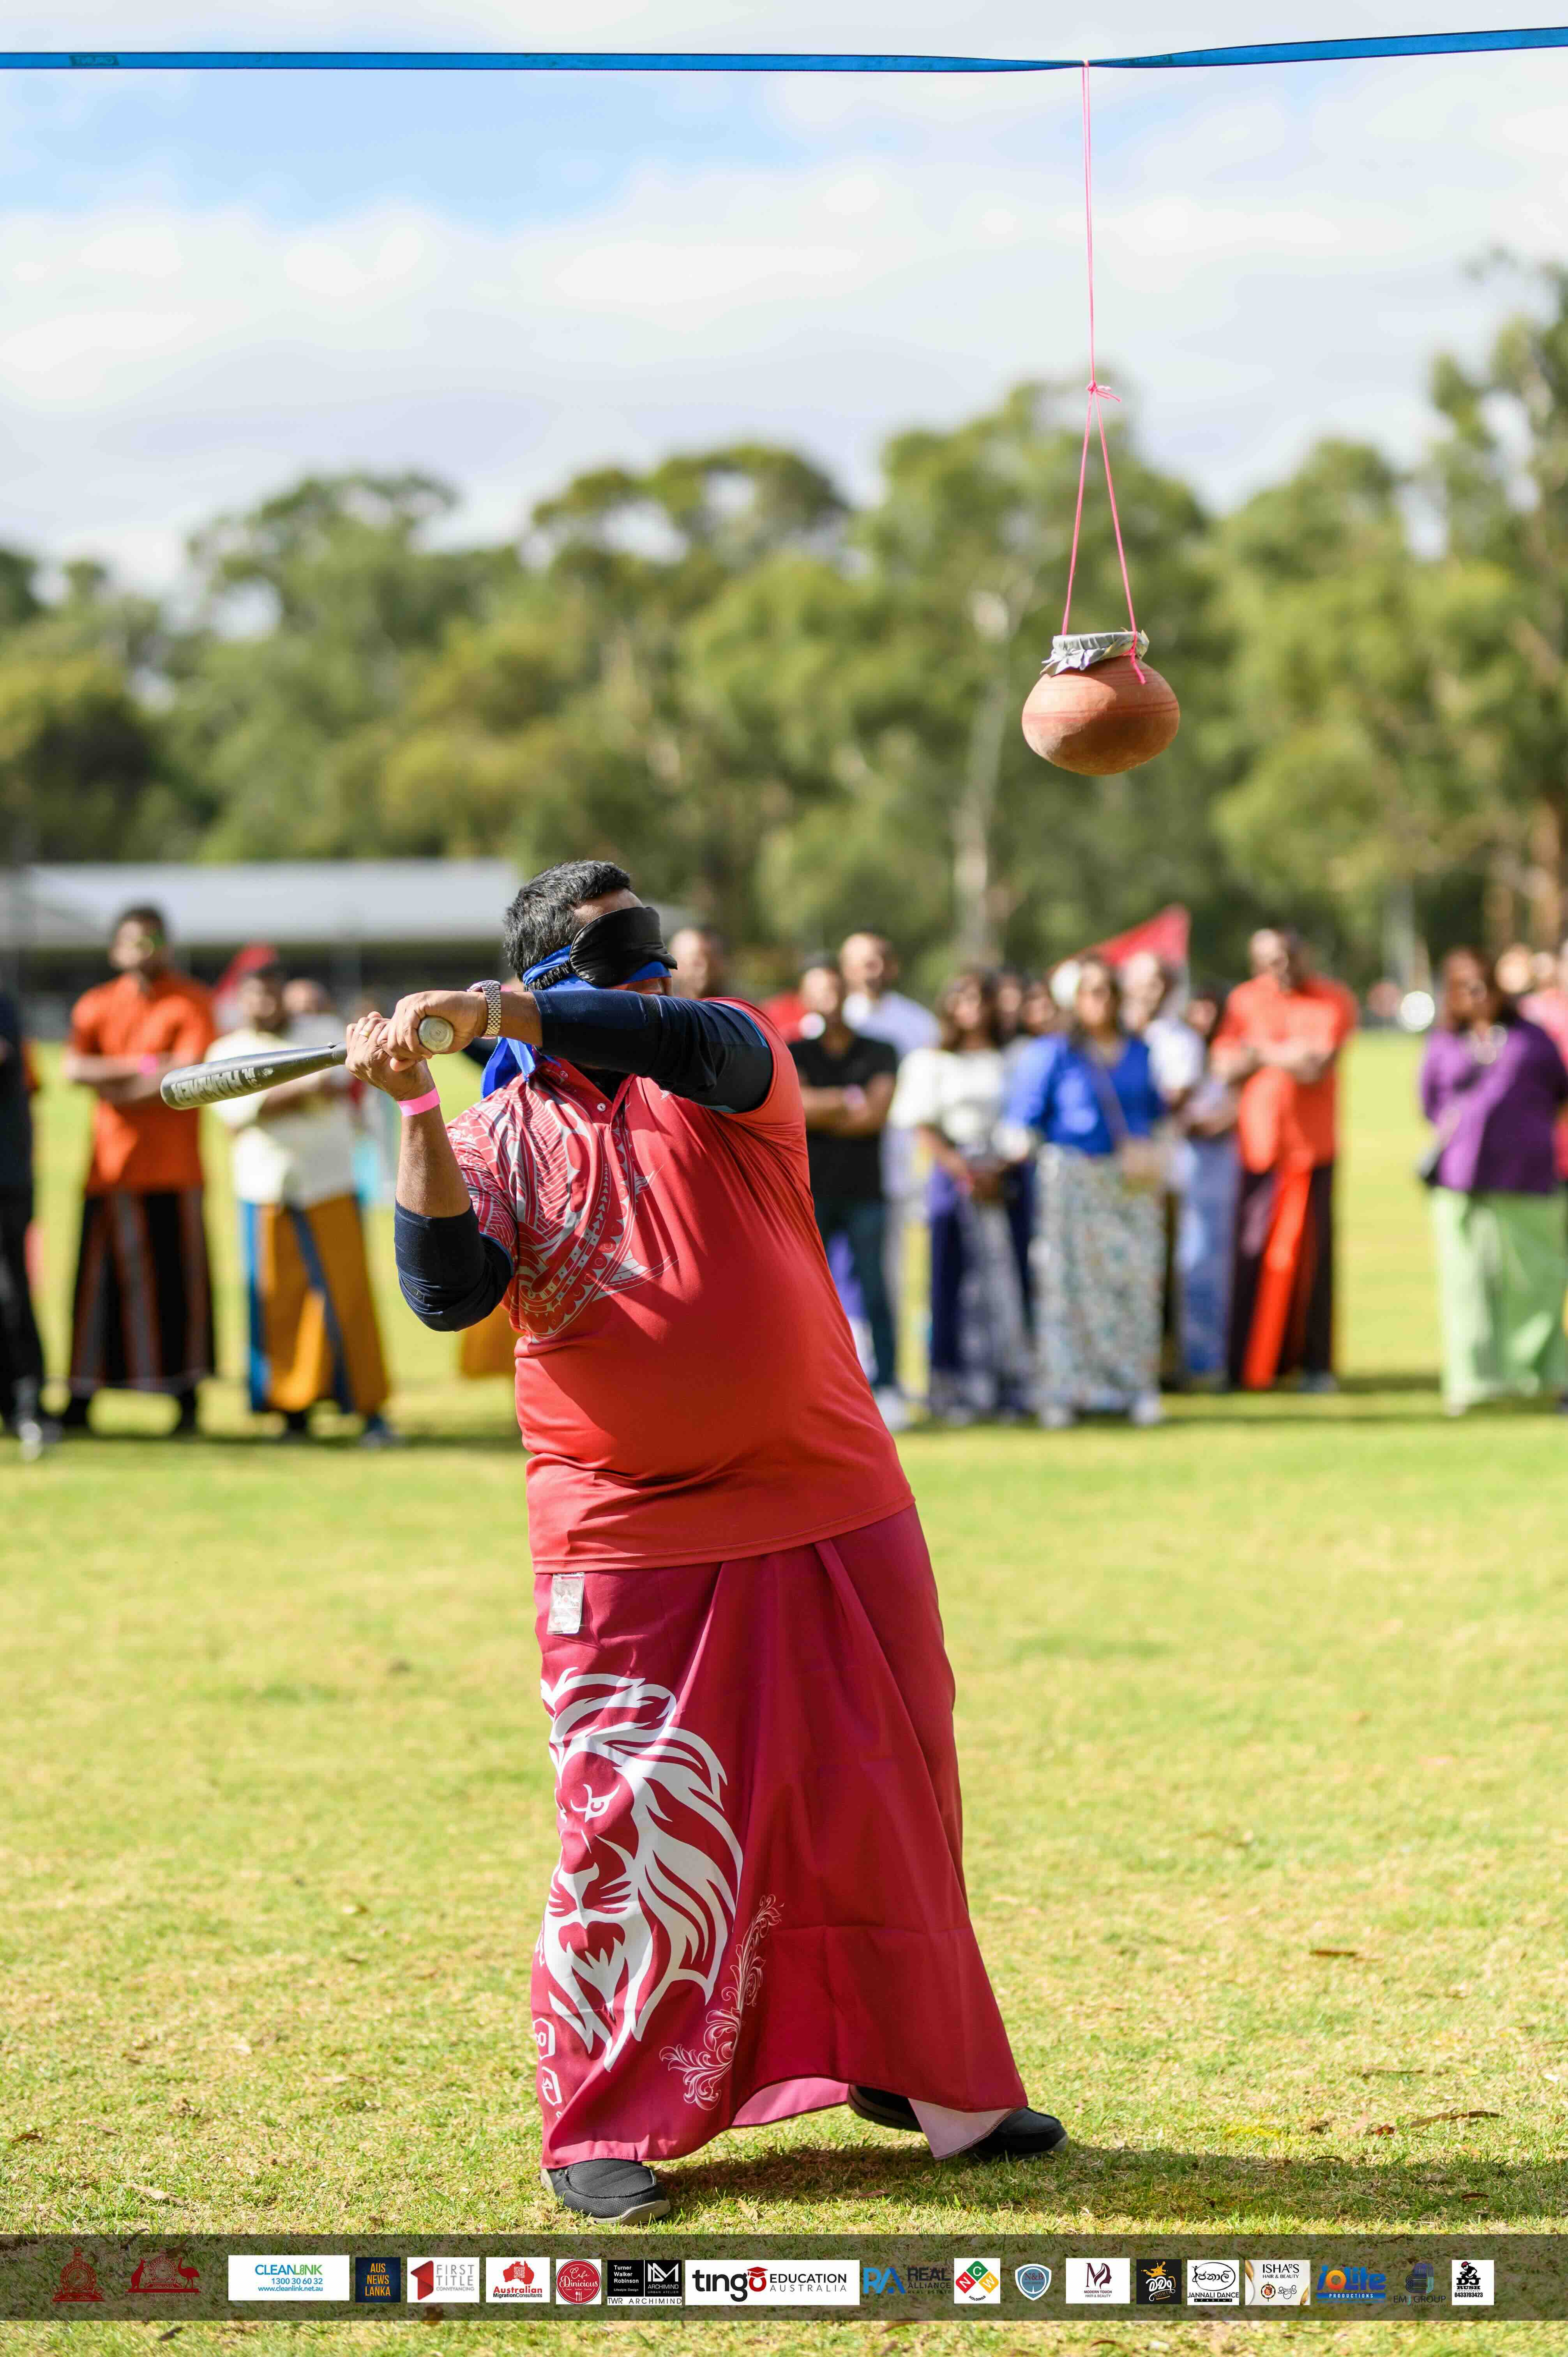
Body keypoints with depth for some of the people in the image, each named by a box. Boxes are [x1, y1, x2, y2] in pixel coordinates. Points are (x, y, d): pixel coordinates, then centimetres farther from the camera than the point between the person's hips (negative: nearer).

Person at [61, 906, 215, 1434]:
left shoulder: (192, 1003, 2)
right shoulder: (96, 1006, 11)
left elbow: (189, 1075, -10)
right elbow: (74, 1069, -3)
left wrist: (115, 1087, -6)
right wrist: (144, 1065, -12)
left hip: (174, 1167, -2)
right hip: (109, 1166, 2)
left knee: (178, 1280, -2)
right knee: (100, 1281, 1)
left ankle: (186, 1397, 4)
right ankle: (81, 1400, 5)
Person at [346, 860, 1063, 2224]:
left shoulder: (729, 1069, 3)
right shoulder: (502, 1139, 3)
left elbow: (694, 1045, -22)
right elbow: (448, 1293, -13)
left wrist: (494, 1016, -33)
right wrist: (418, 1113, -21)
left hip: (832, 1511, 2)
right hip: (632, 1540, -2)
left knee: (885, 1799, 11)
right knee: (638, 1823, -5)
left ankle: (916, 2071, 27)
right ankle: (606, 2127, 5)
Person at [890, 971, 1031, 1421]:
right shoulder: (933, 1061, 8)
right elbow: (924, 1128, 2)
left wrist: (998, 1169, -8)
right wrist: (963, 1171, -11)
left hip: (1002, 1177, 1)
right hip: (954, 1177, -1)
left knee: (1005, 1279, -4)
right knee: (956, 1279, -6)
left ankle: (1009, 1388, 0)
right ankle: (955, 1394, -4)